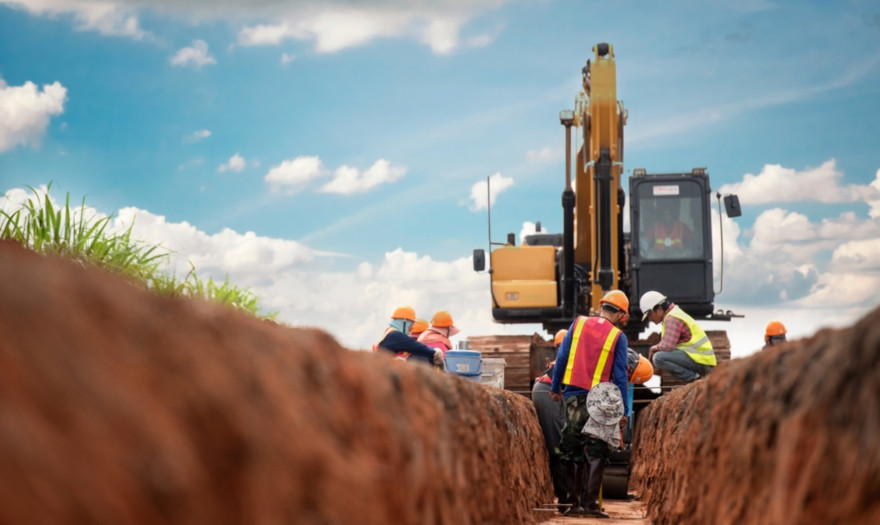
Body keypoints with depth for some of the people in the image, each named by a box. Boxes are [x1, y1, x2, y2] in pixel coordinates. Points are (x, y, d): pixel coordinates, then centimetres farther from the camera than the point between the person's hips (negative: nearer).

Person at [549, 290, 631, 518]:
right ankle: (590, 502, -5)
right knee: (596, 453, 2)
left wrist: (555, 387, 15)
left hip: (573, 396, 3)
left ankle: (575, 502, 11)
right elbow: (619, 377, -5)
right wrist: (624, 411, -1)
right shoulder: (618, 337, -3)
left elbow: (561, 357, 4)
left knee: (572, 452, 10)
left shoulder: (578, 323, 4)